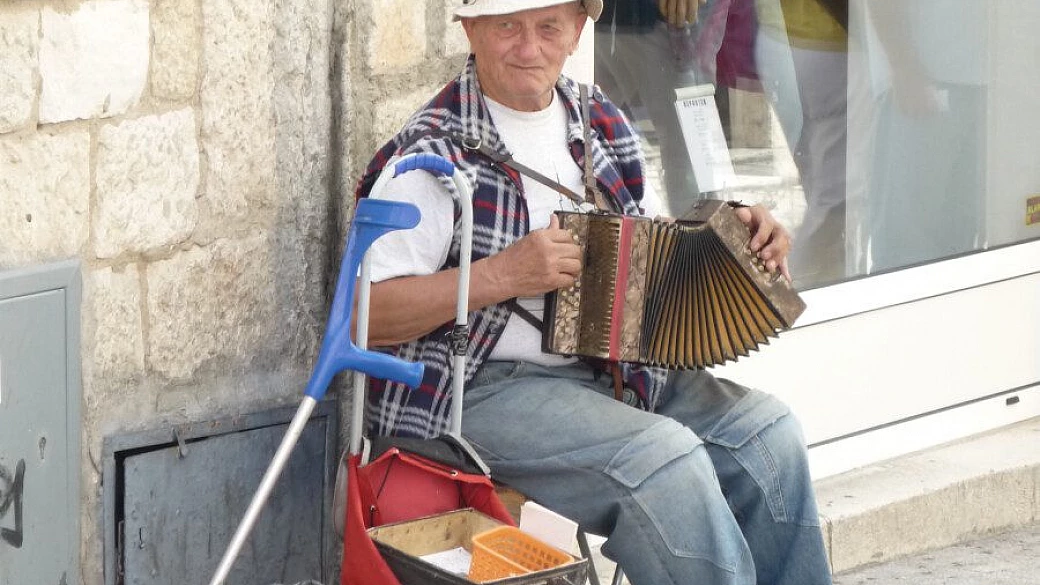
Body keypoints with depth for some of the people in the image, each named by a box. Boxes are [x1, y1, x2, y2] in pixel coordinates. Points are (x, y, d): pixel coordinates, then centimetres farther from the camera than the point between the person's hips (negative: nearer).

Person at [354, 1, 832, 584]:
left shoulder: (601, 123, 11)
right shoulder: (435, 153, -10)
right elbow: (360, 314, -15)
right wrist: (500, 276, -22)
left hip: (617, 375, 7)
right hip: (485, 389, -7)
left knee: (765, 428, -9)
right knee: (664, 458, -27)